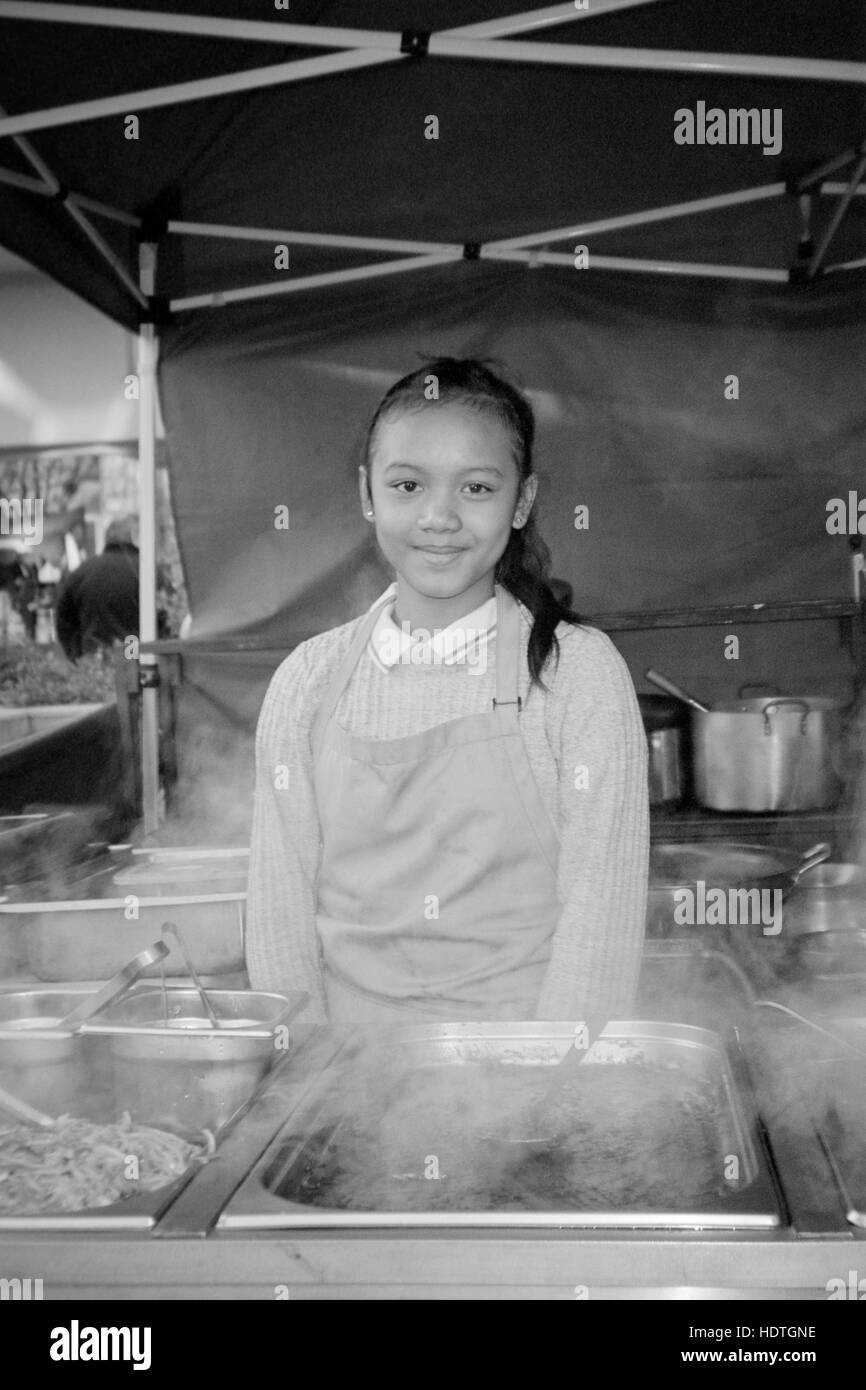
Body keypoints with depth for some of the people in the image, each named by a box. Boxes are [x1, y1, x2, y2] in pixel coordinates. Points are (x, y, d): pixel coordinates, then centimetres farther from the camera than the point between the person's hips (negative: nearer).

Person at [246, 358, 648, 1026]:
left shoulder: (582, 670, -4)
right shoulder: (307, 681, 2)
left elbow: (598, 906, -7)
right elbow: (281, 908, 1)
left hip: (528, 1015, -1)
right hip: (351, 1018, 2)